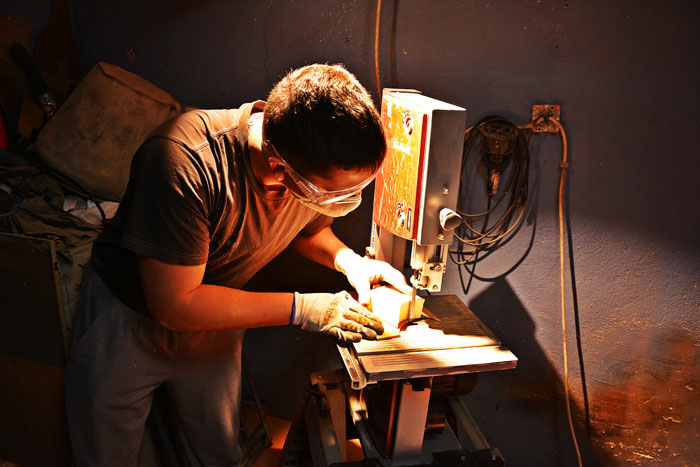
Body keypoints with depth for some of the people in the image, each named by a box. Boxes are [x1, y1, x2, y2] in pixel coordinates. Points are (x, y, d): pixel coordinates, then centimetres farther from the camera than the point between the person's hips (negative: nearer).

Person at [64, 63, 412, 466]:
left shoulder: (327, 168, -20)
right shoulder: (184, 161, -39)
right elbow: (174, 304, -33)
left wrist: (348, 259, -18)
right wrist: (301, 309, -29)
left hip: (214, 320, 4)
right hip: (128, 320, -4)